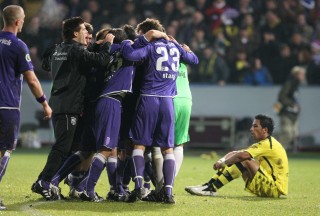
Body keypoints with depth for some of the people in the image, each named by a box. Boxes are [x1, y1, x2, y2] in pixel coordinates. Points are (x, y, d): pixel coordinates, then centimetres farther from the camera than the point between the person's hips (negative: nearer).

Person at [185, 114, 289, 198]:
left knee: (245, 161, -26)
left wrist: (223, 163, -16)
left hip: (275, 188, -10)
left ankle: (211, 189, -28)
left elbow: (241, 155, -28)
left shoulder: (268, 144, -16)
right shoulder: (264, 144, 16)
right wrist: (222, 160, -9)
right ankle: (208, 185, -7)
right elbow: (235, 153, 10)